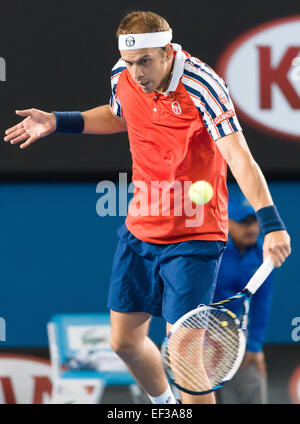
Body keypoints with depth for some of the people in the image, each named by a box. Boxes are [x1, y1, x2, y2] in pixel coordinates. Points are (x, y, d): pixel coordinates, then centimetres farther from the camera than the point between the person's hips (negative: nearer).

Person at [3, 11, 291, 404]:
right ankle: (164, 402, 43)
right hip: (140, 231, 6)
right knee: (125, 340, 15)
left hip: (194, 237, -6)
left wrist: (271, 222, -42)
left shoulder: (201, 85, -23)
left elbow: (238, 157, -31)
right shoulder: (123, 77, -4)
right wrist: (57, 122, 12)